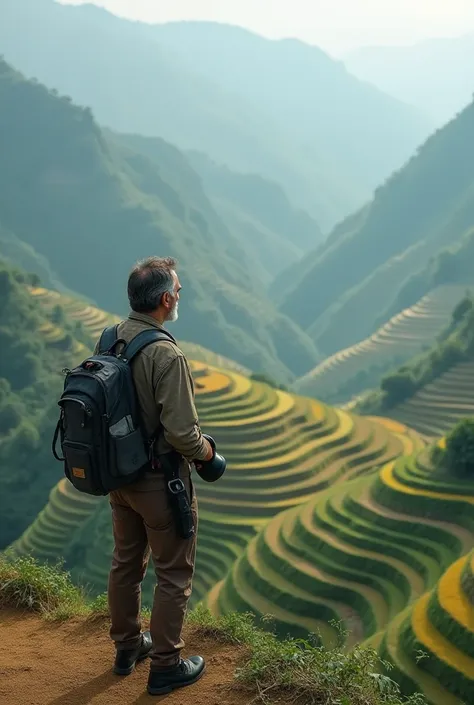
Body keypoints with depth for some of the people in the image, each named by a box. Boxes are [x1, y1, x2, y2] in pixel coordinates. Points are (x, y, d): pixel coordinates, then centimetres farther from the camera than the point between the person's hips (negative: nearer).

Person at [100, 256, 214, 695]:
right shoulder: (166, 355, -26)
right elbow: (182, 433, -26)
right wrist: (205, 450, -6)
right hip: (160, 481, -7)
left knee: (126, 562, 22)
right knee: (173, 574, 9)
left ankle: (127, 647, 38)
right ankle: (165, 667, 20)